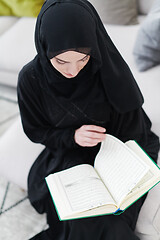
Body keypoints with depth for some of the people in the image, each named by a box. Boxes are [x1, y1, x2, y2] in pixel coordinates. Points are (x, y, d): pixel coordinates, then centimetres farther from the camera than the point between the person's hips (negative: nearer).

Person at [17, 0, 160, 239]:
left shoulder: (109, 69, -20)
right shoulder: (31, 78, -18)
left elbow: (132, 130, -9)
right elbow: (35, 130, -3)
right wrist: (72, 136, -21)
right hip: (67, 152, 1)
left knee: (108, 216, -22)